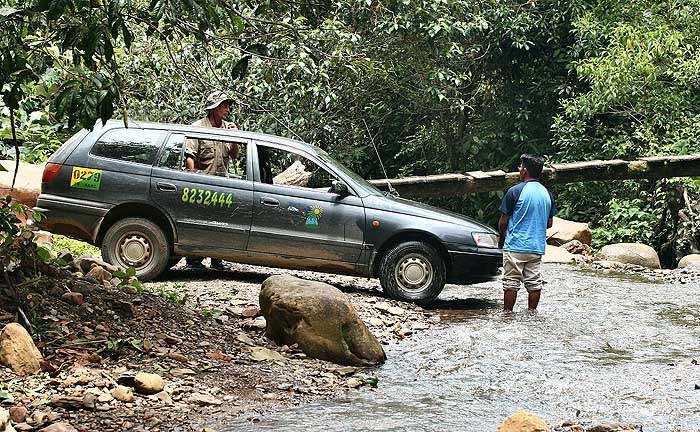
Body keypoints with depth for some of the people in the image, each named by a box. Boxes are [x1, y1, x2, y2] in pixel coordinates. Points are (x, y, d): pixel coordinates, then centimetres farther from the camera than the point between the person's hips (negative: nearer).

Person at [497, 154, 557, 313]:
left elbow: (503, 222, -6)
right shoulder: (547, 193, 6)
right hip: (537, 247, 5)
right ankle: (532, 312, 11)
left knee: (511, 283, 1)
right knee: (534, 283, 8)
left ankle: (507, 313, 5)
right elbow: (549, 223, 14)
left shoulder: (515, 191, -10)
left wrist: (501, 239, 11)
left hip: (515, 246, -5)